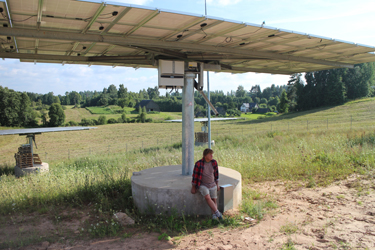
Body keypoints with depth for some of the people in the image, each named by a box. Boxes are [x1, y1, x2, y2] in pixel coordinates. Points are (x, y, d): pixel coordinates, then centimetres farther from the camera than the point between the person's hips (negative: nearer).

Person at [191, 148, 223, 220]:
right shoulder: (198, 164, -18)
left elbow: (216, 173, 8)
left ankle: (214, 215, -3)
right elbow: (195, 175, -10)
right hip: (202, 185, -5)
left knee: (214, 200, -4)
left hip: (213, 185, 5)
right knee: (208, 198, -24)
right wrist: (193, 187, -4)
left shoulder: (214, 162, -5)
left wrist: (217, 184, 11)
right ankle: (217, 213, -23)